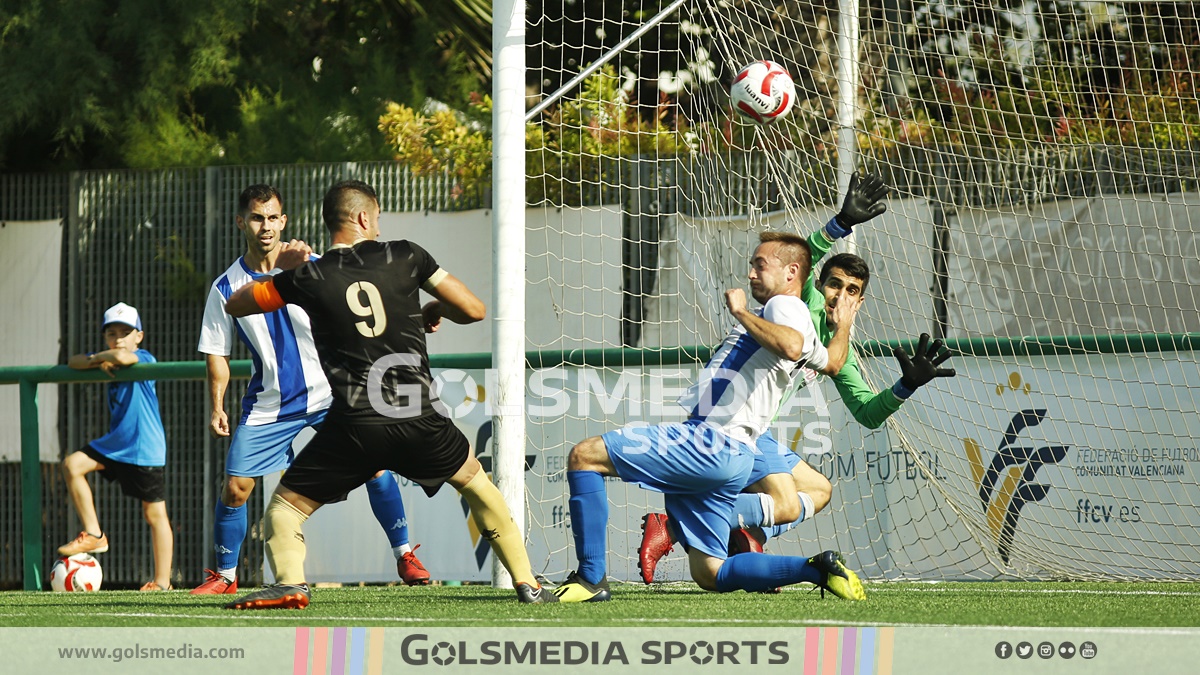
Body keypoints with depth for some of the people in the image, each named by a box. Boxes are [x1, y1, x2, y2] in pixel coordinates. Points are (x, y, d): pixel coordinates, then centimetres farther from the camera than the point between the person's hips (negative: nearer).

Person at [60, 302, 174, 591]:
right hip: (116, 442, 8)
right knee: (72, 464, -6)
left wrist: (101, 357, -11)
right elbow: (73, 362, 12)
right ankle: (93, 534, 1)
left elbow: (122, 357, -32)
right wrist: (97, 361, -7)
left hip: (145, 449, -8)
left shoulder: (144, 359, -11)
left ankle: (162, 582, 2)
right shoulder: (111, 362, 10)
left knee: (154, 513, -2)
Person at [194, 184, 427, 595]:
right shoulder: (226, 288, -2)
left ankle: (404, 556, 2)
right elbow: (217, 353, 5)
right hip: (268, 404, 0)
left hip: (328, 392, 0)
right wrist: (216, 407, -3)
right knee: (235, 488, -6)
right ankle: (224, 576, 12)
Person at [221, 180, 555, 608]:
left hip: (354, 426, -2)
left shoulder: (308, 277, 4)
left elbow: (234, 305, 17)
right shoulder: (405, 257, 5)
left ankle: (290, 583, -17)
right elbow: (474, 310, 8)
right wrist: (435, 310, 28)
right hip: (419, 419, 2)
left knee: (284, 509, 11)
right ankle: (526, 585, 26)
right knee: (476, 483, 28)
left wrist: (280, 269, 26)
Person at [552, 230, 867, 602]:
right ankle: (819, 570, 2)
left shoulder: (785, 307, -4)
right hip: (723, 456, 10)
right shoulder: (798, 324, 26)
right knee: (710, 574, 10)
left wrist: (740, 311, -19)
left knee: (584, 456, -13)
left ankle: (590, 578, -16)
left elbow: (791, 346, -28)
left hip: (711, 444, -10)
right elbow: (830, 362, 45)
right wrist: (843, 327, 61)